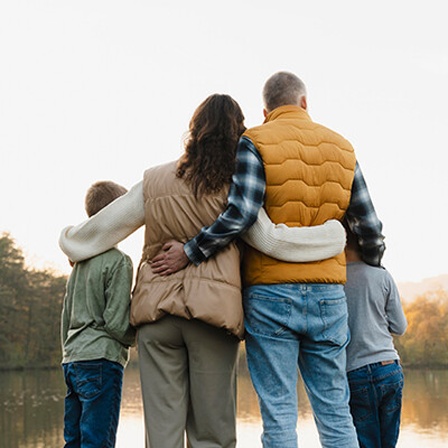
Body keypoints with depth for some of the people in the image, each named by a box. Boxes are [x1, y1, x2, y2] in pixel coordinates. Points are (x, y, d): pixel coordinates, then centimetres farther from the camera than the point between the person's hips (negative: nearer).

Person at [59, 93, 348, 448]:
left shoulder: (154, 181, 9)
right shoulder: (234, 187, -1)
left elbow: (103, 227, 16)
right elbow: (269, 239, -8)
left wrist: (70, 240, 37)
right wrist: (336, 234, 1)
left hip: (156, 312, 3)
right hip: (213, 312, -2)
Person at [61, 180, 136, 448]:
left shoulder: (80, 262, 16)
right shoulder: (119, 260, -8)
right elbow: (116, 323, -13)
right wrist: (140, 336, 5)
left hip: (72, 361, 8)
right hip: (101, 359, -8)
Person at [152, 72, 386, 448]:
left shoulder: (255, 142, -2)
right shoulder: (341, 147, 11)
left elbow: (240, 213, -15)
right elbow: (370, 226, 11)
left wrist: (189, 253, -6)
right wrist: (372, 270, 30)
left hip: (270, 293, -3)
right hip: (328, 296, 4)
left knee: (278, 412, 0)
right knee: (335, 411, 8)